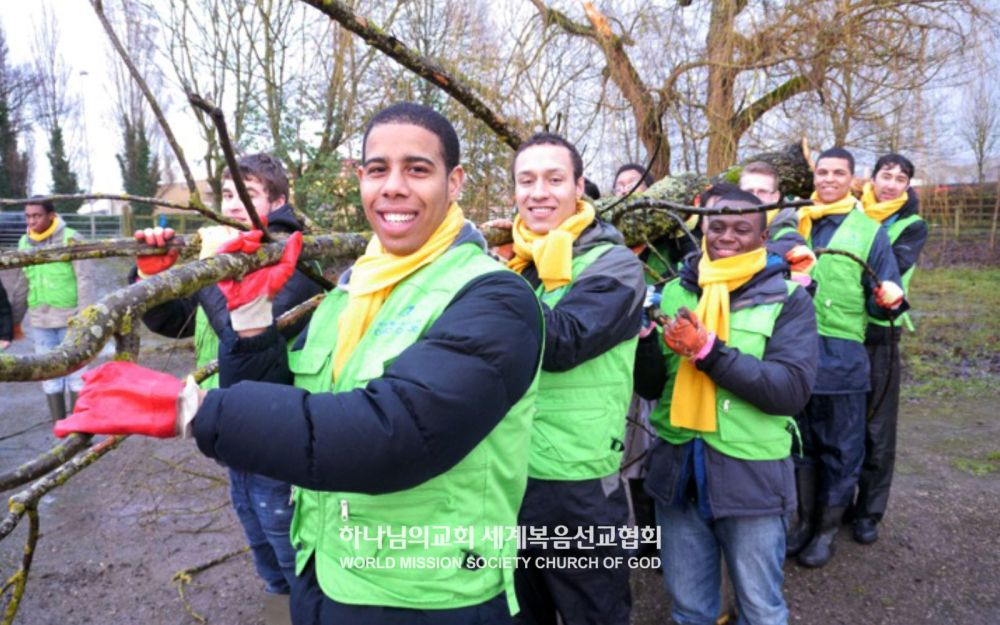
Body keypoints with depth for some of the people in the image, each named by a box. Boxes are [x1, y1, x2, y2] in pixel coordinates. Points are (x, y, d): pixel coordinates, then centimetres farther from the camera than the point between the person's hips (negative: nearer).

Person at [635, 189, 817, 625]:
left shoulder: (788, 300, -5)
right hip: (677, 469, 3)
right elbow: (650, 387, 1)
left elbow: (792, 390, -18)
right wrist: (642, 334, -17)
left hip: (751, 474, -2)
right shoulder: (675, 292, 3)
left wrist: (709, 351, -26)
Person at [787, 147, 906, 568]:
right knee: (801, 441, 12)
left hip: (842, 353, -2)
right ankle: (805, 519, 28)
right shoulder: (793, 224, 10)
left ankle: (828, 528, 22)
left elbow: (880, 301, 1)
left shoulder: (869, 231, 3)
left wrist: (890, 301, -19)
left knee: (840, 446, 6)